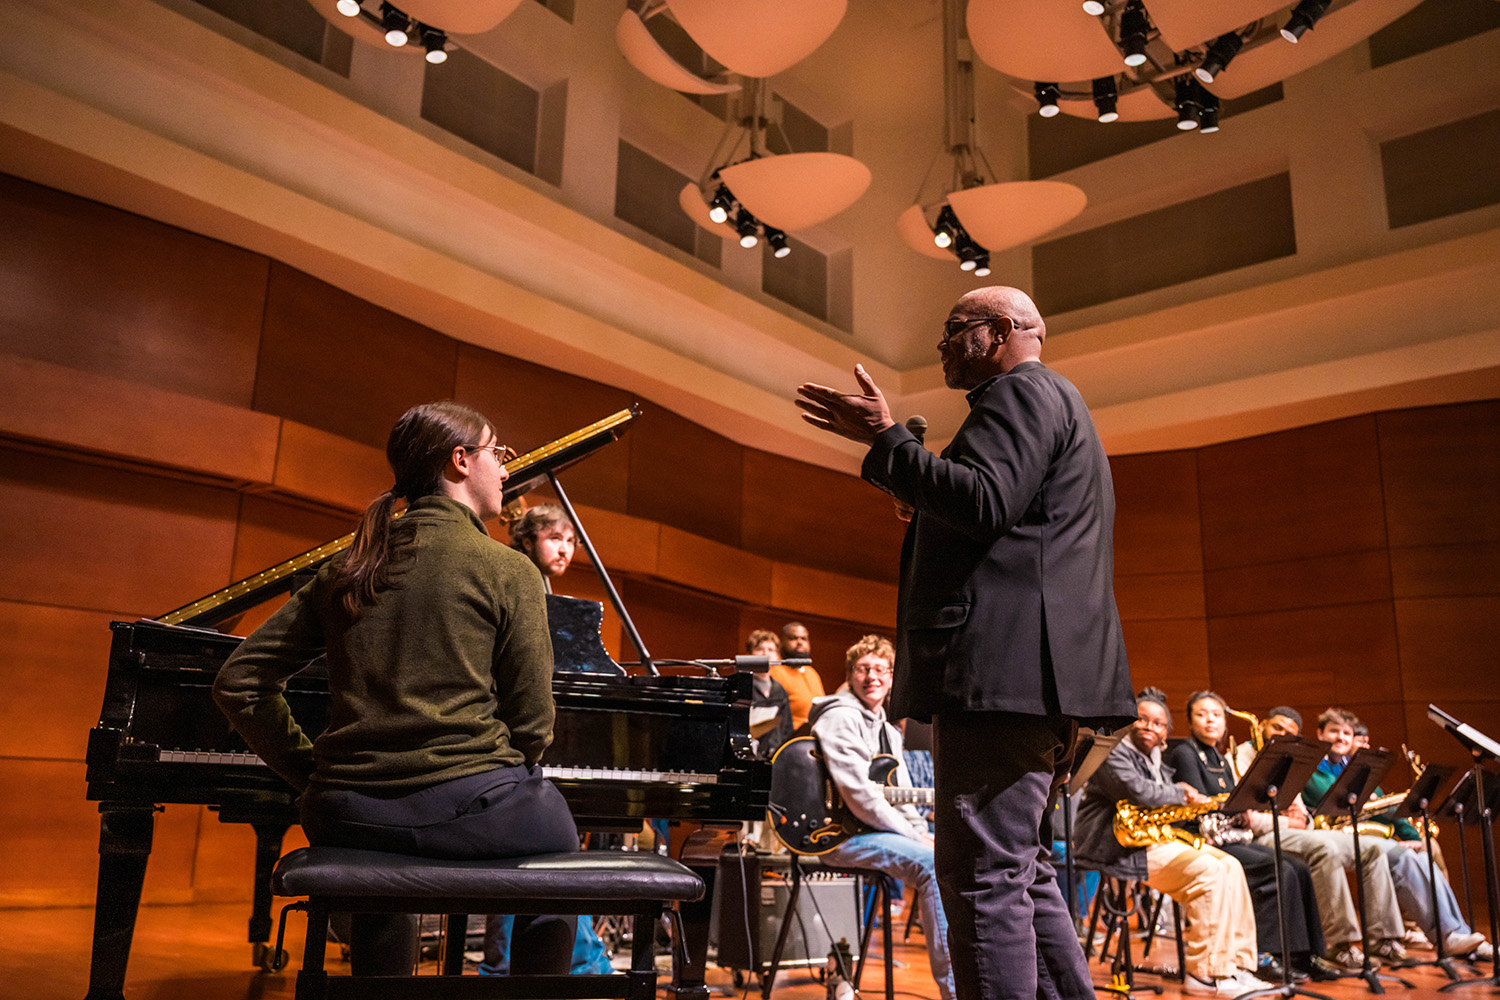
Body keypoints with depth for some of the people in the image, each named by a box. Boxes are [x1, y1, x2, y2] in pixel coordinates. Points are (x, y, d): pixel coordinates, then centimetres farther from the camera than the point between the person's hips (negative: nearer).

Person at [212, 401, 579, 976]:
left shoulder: (346, 569, 10)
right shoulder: (509, 571, -6)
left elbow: (239, 683, 10)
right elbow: (532, 724, -7)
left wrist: (311, 772, 13)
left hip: (350, 818, 5)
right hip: (467, 808, -5)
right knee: (560, 845, 28)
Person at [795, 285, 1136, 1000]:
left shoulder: (1025, 391, -3)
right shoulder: (1046, 403, 29)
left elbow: (984, 501, -20)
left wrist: (885, 440, -16)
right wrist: (927, 510, 23)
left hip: (1005, 665, -11)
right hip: (1036, 674, 11)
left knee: (984, 874, -11)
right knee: (1022, 871, 16)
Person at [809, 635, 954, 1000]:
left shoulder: (887, 729, 21)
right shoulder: (841, 717, -10)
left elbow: (903, 797, 21)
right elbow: (858, 793, -19)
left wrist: (924, 833, 2)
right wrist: (914, 837, -16)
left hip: (882, 830, 9)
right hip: (842, 834, -9)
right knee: (935, 864, -27)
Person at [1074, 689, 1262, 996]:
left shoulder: (1156, 759, 22)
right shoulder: (1112, 752, -10)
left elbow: (1163, 802, 24)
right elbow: (1139, 793, -24)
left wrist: (1194, 798, 2)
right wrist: (1182, 793, -8)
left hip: (1155, 838, 10)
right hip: (1117, 848, -10)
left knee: (1230, 866, -3)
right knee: (1207, 872, -22)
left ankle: (1237, 967, -2)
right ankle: (1205, 975, -15)